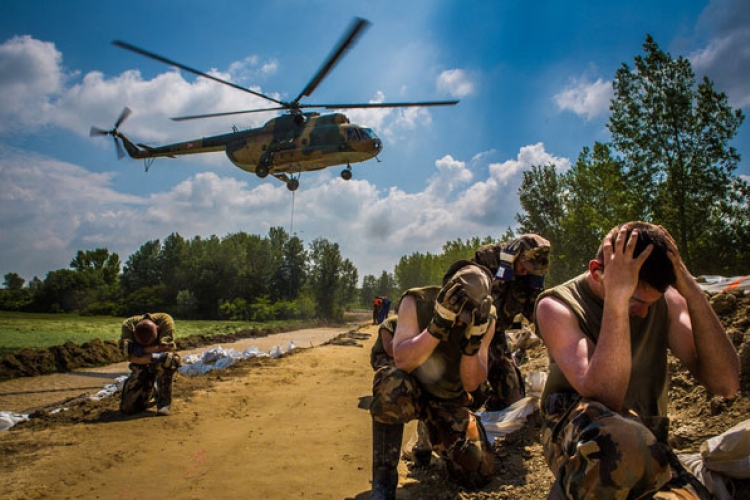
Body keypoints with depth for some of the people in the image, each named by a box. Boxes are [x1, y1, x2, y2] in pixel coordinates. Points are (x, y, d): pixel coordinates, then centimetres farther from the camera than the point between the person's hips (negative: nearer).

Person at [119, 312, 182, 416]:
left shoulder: (165, 320, -28)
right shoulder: (128, 325, -23)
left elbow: (167, 347, -33)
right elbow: (129, 356, -27)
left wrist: (142, 350, -29)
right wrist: (151, 357, -39)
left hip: (161, 365, -2)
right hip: (141, 366, 2)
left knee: (171, 359, -39)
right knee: (127, 408, -7)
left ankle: (164, 401, -20)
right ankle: (149, 391, 28)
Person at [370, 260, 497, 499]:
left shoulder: (485, 320, -13)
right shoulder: (417, 302, -22)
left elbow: (471, 384, -15)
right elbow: (401, 362, -32)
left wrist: (472, 343, -32)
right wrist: (438, 325, -43)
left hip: (450, 400, 3)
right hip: (410, 391, -3)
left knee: (479, 473, -10)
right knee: (393, 384, -40)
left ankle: (434, 440, 24)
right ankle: (383, 481, -21)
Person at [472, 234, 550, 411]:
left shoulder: (527, 276, -2)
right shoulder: (487, 257, -18)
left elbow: (533, 314, -3)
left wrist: (536, 284, -17)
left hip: (495, 332, 6)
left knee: (510, 384, 9)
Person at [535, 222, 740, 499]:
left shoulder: (667, 299, 2)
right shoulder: (558, 306, -10)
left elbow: (726, 384, -8)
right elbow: (603, 397, -24)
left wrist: (692, 293, -17)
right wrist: (616, 299, -30)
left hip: (645, 438, 3)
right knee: (622, 438, -39)